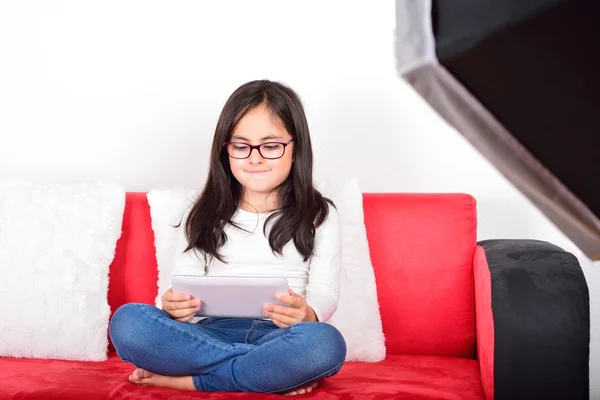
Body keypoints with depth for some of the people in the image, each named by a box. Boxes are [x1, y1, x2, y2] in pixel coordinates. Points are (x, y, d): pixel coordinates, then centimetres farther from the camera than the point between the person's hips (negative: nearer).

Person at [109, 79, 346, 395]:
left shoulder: (320, 215, 10)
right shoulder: (204, 216, 15)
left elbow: (325, 292, 2)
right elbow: (183, 286, 9)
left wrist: (307, 315, -23)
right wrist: (174, 306, -17)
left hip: (278, 337, -2)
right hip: (214, 333, 2)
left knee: (325, 343, -37)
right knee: (126, 321, -25)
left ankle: (188, 378, -22)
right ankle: (279, 374, -23)